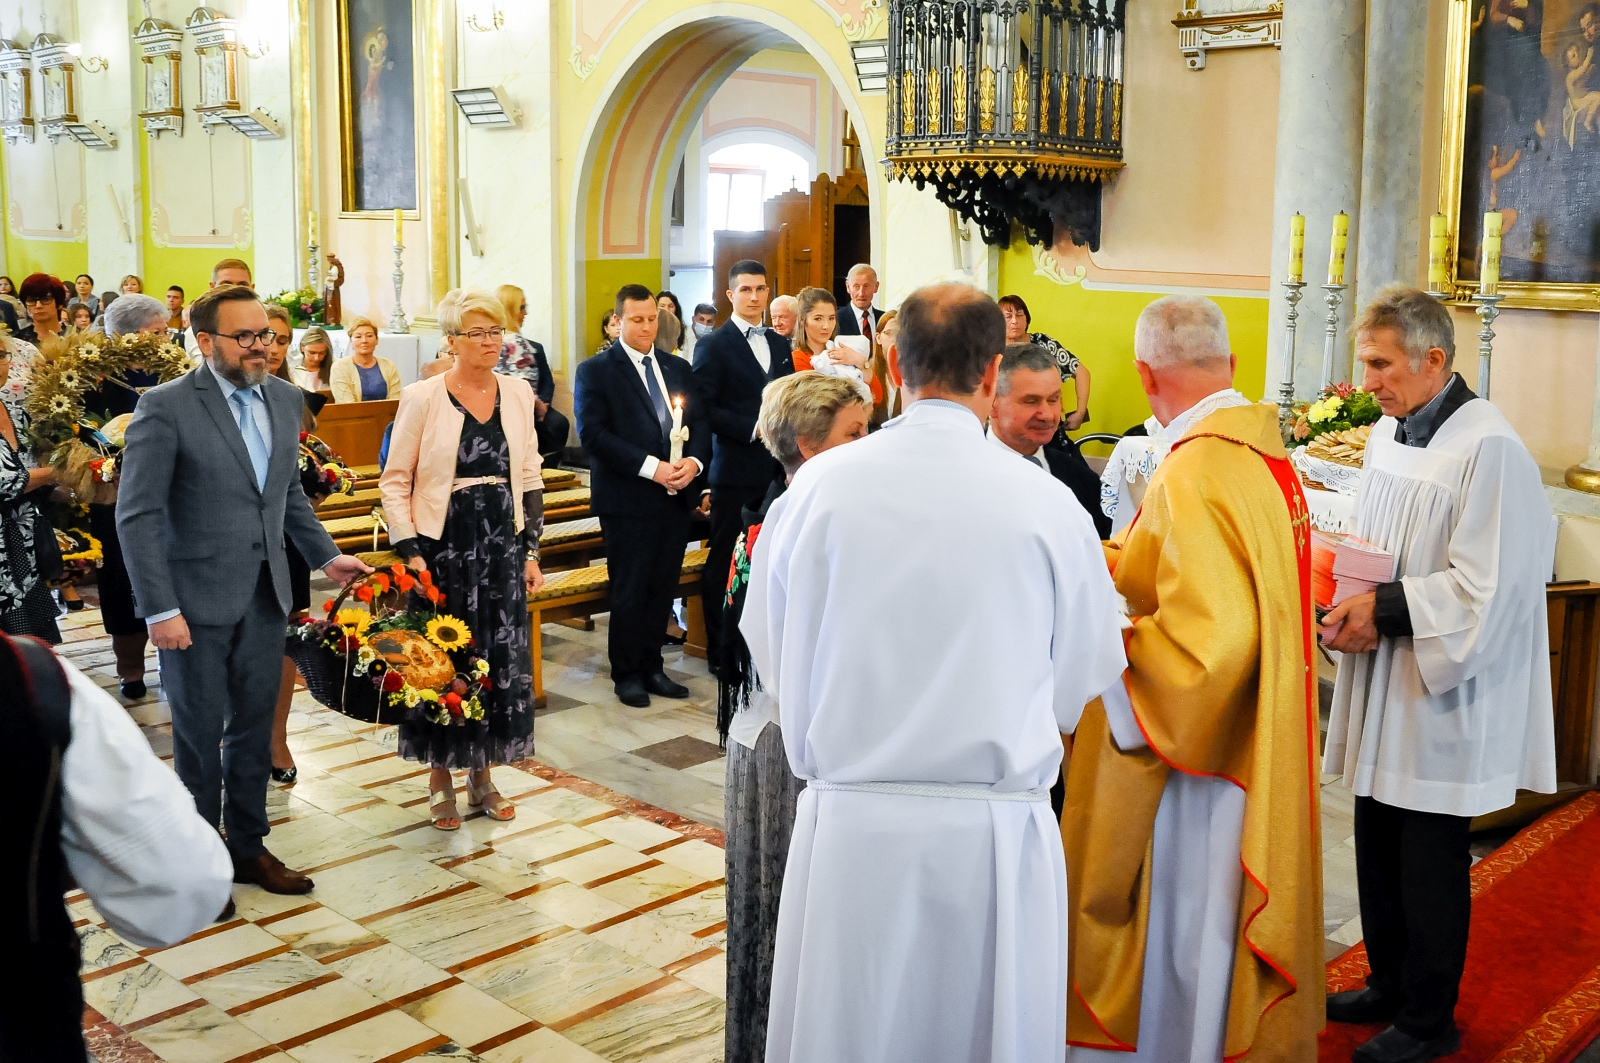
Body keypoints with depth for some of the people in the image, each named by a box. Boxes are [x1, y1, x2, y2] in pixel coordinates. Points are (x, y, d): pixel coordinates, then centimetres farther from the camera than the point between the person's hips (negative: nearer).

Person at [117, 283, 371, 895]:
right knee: (199, 734, 8)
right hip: (198, 599, -5)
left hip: (264, 594, 5)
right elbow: (138, 515, -14)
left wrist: (326, 556, 10)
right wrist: (160, 609, -17)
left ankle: (248, 846, 31)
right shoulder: (166, 407, -13)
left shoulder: (285, 399, 6)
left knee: (254, 726, 15)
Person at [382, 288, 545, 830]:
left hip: (501, 545, 4)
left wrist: (532, 550, 8)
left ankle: (482, 774, 25)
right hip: (444, 546, -3)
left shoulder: (517, 393, 4)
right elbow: (394, 480, -4)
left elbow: (530, 476, 10)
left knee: (501, 659, 7)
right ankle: (441, 779, 22)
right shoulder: (422, 398, -7)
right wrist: (410, 552, -11)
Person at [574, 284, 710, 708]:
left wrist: (694, 461, -11)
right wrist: (650, 467, -20)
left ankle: (652, 667, 22)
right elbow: (593, 433, -13)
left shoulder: (678, 369, 15)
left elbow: (701, 423, 10)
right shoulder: (595, 371, -2)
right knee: (630, 590, 3)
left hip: (675, 497, 5)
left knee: (663, 588, 9)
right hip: (627, 499, -5)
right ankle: (627, 673, 16)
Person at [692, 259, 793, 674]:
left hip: (776, 467, 5)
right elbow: (703, 408, -10)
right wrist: (753, 428, -16)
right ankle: (722, 652, 12)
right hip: (736, 471, -5)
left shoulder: (779, 344, 16)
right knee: (725, 563, 2)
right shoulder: (713, 345, -3)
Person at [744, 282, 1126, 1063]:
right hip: (996, 831, 0)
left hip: (850, 826, 1)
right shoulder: (1048, 503, -8)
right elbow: (1081, 682, 3)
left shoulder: (818, 484, -6)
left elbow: (771, 661, 4)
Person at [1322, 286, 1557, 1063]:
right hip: (1382, 689, 8)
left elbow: (1485, 590, -21)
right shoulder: (1387, 435, 8)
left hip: (1442, 697, -8)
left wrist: (1386, 610, -19)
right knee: (1378, 845, 17)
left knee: (1429, 863, 5)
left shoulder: (1490, 451, -18)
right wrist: (1351, 595, -1)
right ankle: (1389, 985, 35)